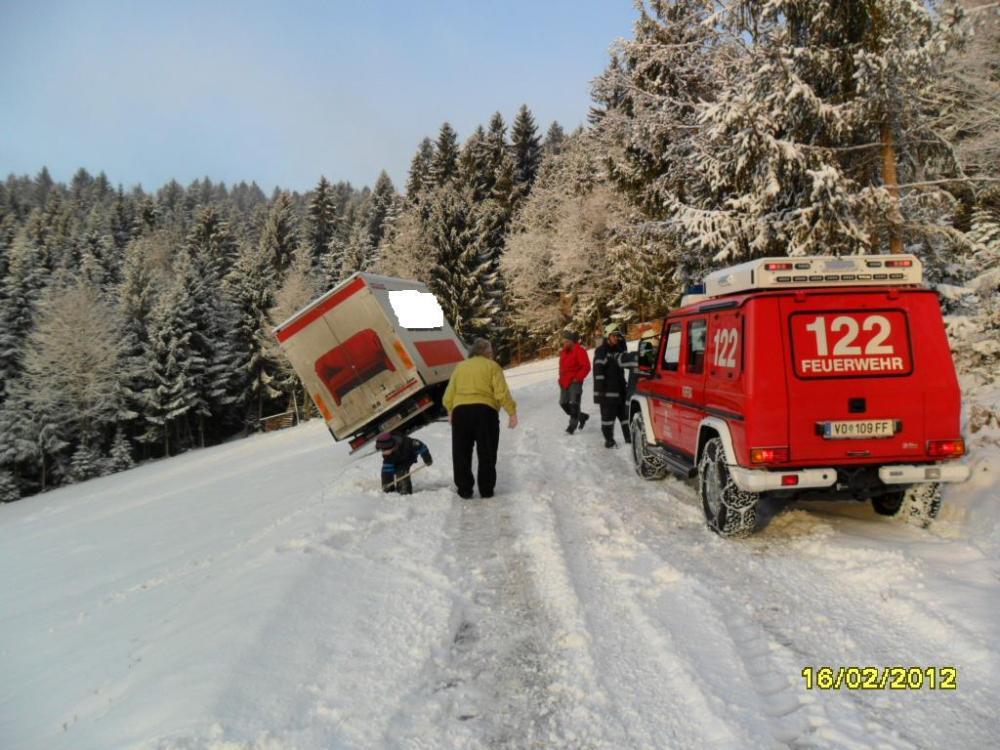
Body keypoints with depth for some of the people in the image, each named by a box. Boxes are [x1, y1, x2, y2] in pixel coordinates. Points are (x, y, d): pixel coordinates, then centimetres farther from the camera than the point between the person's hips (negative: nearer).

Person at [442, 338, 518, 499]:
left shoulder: (460, 367, 17)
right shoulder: (492, 366, 8)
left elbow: (448, 395, 15)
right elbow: (501, 393, -4)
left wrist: (450, 410, 30)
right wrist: (512, 412, -1)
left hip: (460, 411, 3)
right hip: (485, 411, -2)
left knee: (461, 454, 12)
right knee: (487, 454, 9)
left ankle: (464, 490, 15)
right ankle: (486, 490, 12)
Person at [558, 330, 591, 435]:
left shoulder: (579, 351, -12)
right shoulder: (563, 351, 13)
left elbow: (586, 367, -17)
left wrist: (577, 378, -18)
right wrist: (561, 378, 16)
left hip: (574, 382, -9)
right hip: (564, 382, 9)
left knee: (574, 404, -9)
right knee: (564, 403, 9)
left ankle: (572, 425, -3)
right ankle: (582, 416, 26)